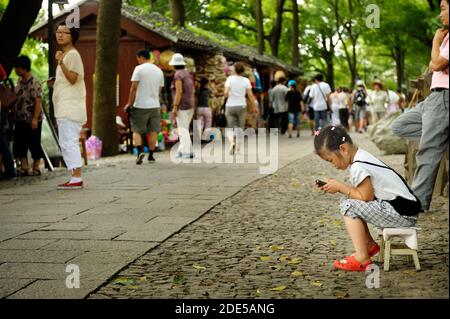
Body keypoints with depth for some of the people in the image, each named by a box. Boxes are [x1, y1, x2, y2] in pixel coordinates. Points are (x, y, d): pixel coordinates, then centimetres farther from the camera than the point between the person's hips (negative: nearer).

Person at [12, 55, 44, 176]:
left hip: (32, 120, -8)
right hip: (20, 119, 8)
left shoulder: (34, 83, -15)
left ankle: (36, 168, 12)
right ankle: (24, 168, 13)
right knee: (20, 145, 6)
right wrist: (14, 112, 13)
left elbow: (38, 101, -19)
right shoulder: (19, 81, 9)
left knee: (34, 144, 2)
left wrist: (35, 119, -24)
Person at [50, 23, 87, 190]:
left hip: (70, 108, -11)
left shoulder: (72, 54, -9)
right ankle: (75, 178, 13)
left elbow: (73, 79, -18)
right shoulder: (64, 55, 22)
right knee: (67, 144, 11)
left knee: (68, 143, -13)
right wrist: (55, 82, 14)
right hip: (64, 108, 11)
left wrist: (60, 63, -27)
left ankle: (76, 179, -14)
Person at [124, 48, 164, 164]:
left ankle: (140, 151, -16)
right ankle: (151, 155, 12)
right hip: (155, 105, 4)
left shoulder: (139, 69, -7)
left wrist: (129, 103, -4)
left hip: (140, 106, -4)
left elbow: (133, 88, -11)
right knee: (153, 131, 9)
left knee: (137, 130, 4)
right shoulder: (159, 70, 10)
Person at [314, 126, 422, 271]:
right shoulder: (361, 156, 11)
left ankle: (362, 258, -13)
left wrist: (340, 187, -9)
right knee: (356, 204, 13)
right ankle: (369, 245, 17)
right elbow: (364, 191, 14)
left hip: (403, 215, -10)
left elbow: (366, 196, -18)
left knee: (348, 206, -13)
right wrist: (339, 186, 5)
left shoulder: (358, 167, -18)